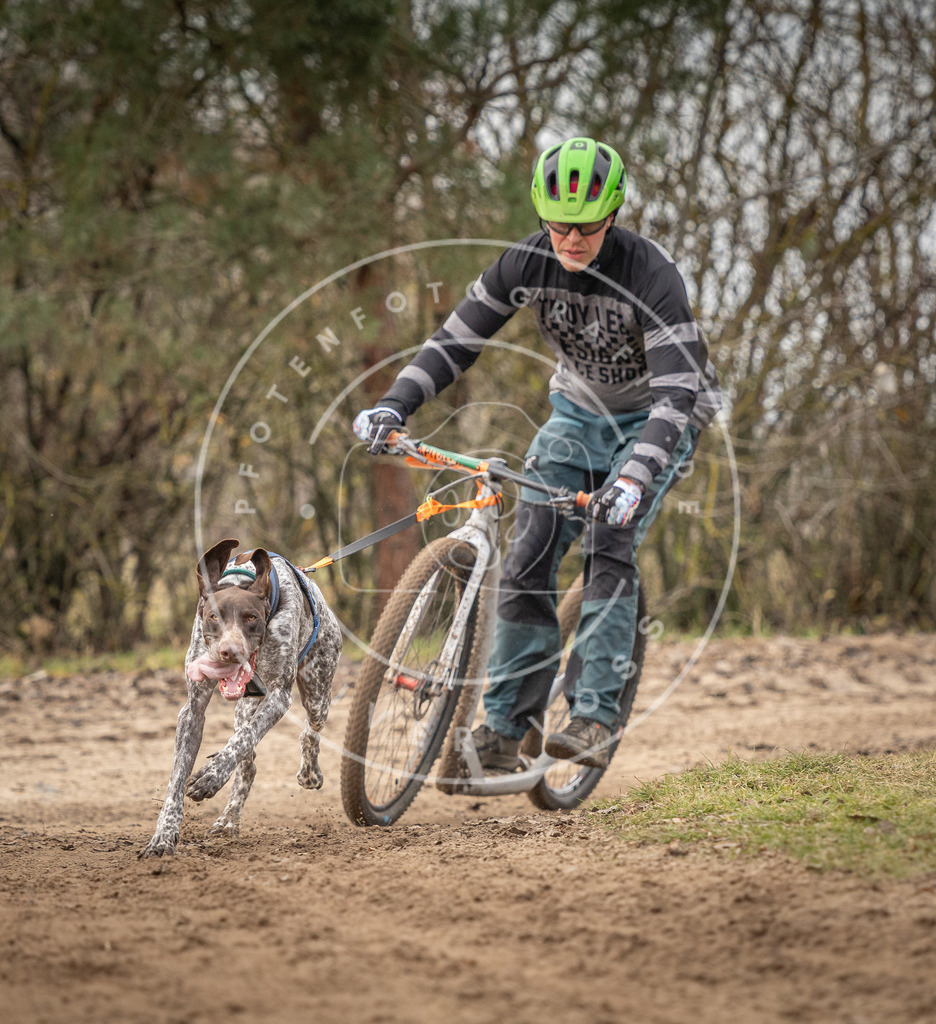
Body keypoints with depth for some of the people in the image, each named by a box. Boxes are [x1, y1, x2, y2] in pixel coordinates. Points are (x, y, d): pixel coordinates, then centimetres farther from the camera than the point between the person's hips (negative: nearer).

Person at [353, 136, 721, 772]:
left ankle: (595, 718, -24)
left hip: (654, 421, -4)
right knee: (528, 559, -9)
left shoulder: (649, 271, -30)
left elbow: (678, 389, -38)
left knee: (609, 546, -26)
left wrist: (637, 475, -53)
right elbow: (455, 343, -12)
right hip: (579, 414, 4)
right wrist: (393, 407, -28)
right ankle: (505, 729, -1)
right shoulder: (527, 263, -17)